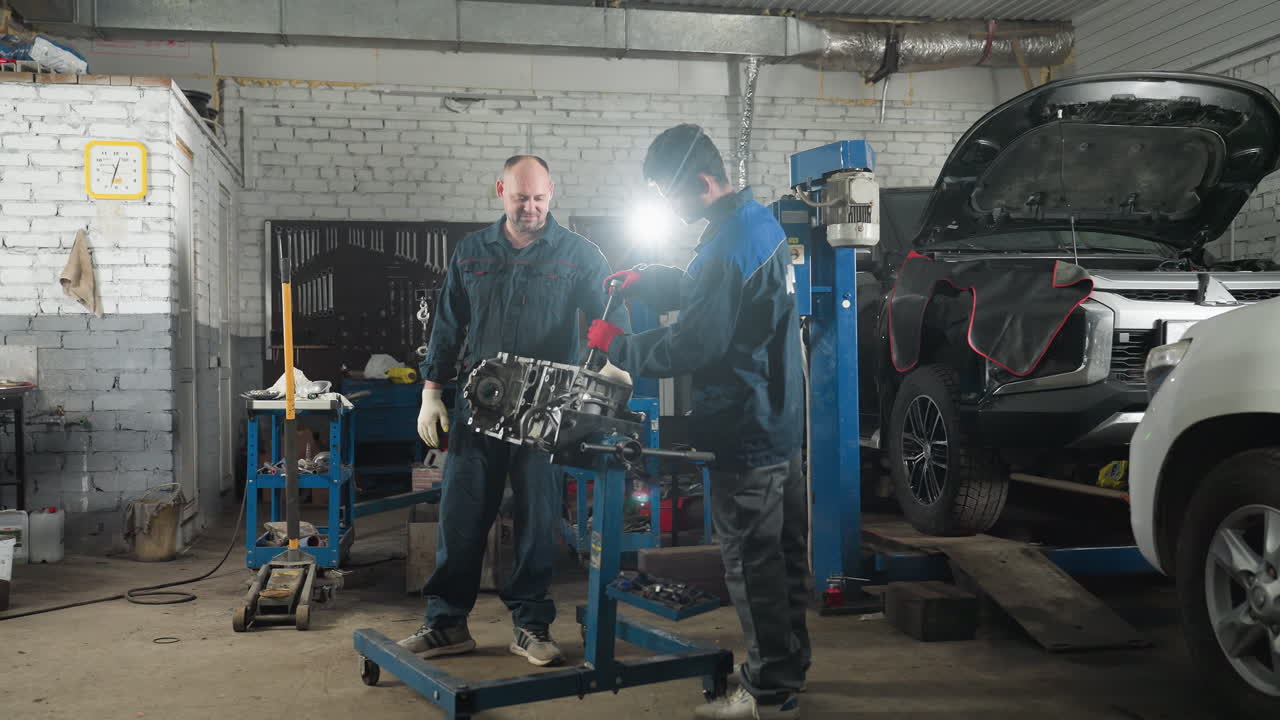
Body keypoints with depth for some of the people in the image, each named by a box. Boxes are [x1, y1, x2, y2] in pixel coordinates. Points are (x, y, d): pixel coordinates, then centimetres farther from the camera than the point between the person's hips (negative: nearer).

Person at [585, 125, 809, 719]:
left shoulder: (728, 246, -23)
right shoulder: (759, 221, 9)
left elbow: (693, 346, -24)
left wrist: (617, 346, -10)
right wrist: (645, 280, 11)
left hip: (745, 431, -10)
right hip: (779, 419, 10)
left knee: (751, 560, -1)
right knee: (782, 550, 19)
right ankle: (786, 665, 34)